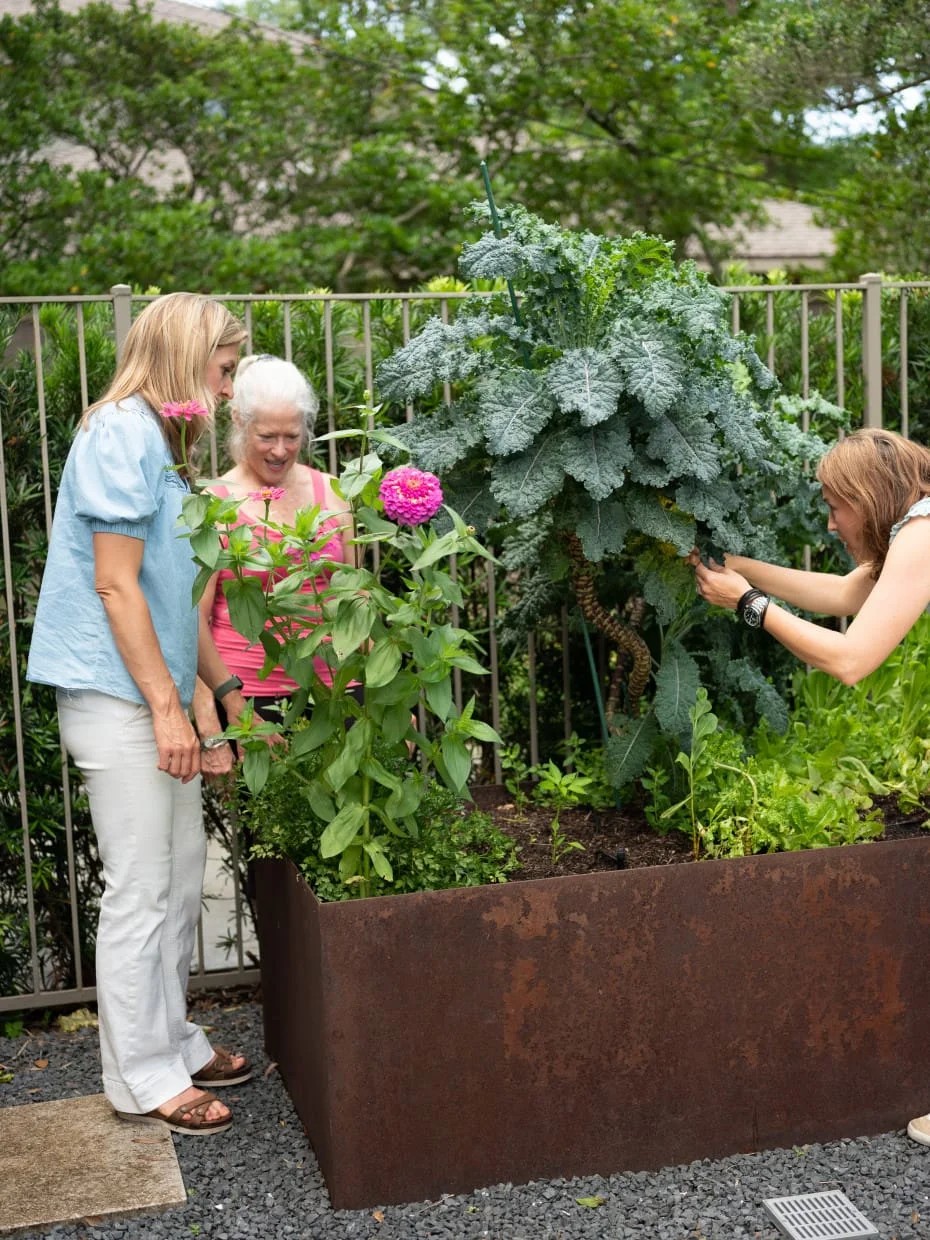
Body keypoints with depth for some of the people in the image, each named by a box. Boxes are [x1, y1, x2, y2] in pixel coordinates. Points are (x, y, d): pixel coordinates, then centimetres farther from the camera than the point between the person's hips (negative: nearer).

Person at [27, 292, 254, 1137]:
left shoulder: (162, 443, 17)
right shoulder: (122, 434, -14)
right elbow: (115, 586, -18)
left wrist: (225, 690, 21)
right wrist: (168, 707, -17)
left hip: (154, 695, 10)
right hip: (116, 696, -10)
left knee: (182, 876, 16)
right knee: (141, 889, -1)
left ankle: (170, 1040, 29)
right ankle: (144, 1078, 11)